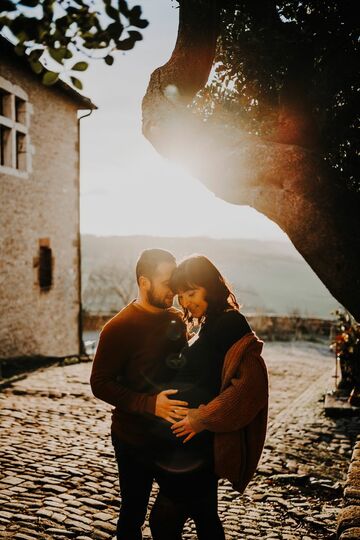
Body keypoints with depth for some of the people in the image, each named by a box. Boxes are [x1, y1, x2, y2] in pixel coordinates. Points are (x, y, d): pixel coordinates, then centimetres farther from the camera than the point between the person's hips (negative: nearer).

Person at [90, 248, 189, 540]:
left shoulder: (176, 319, 2)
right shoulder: (120, 328, -17)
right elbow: (100, 384, -19)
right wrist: (150, 404, -31)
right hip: (135, 439, -5)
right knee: (133, 511, 10)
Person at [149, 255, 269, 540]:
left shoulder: (231, 325, -16)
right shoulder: (209, 326, 13)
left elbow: (251, 383, -25)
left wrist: (203, 418, -24)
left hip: (199, 447, -9)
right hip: (203, 443, 9)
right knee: (205, 516, 18)